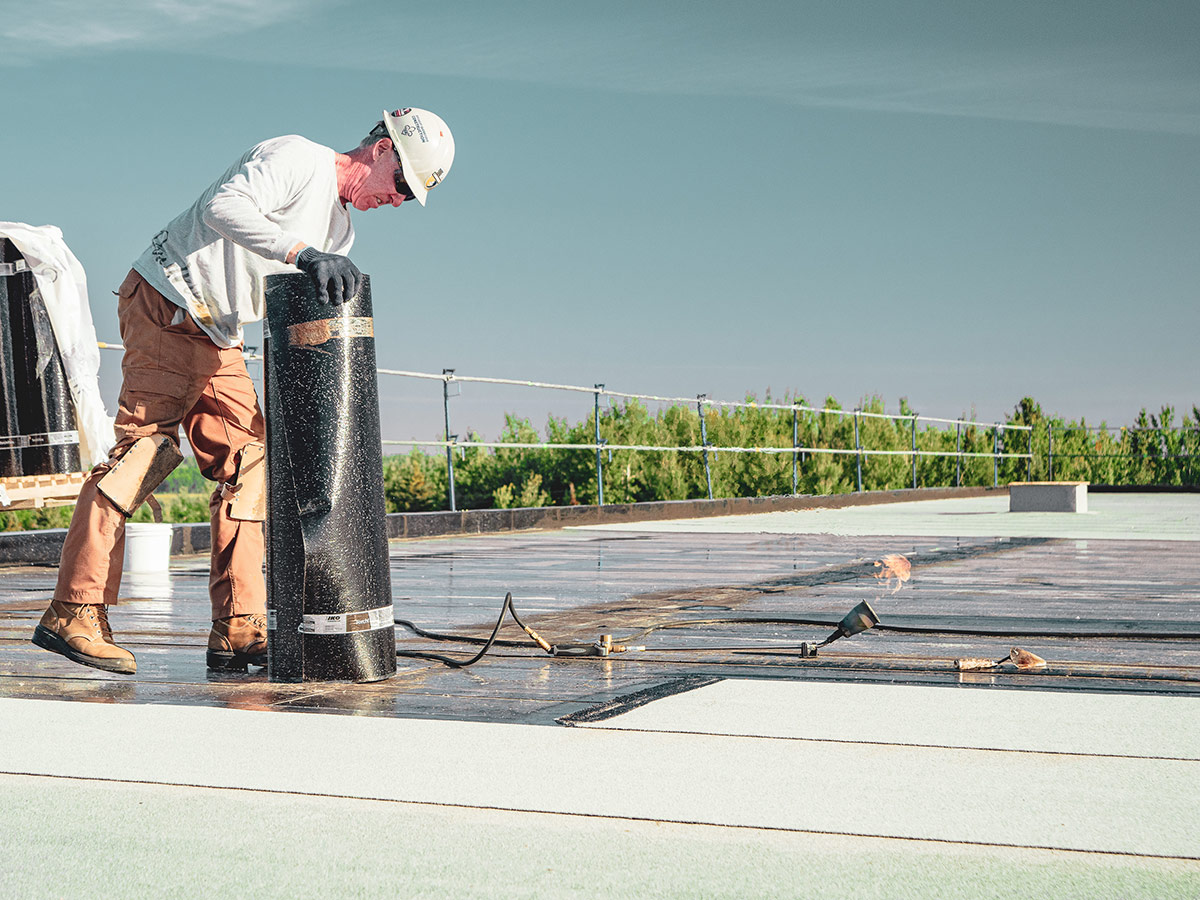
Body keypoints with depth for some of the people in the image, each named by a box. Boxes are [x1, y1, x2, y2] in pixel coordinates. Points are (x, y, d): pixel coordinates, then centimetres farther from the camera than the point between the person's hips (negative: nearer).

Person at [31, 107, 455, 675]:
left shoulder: (341, 232, 17)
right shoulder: (298, 158, -10)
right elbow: (223, 206, -28)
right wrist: (302, 252, -36)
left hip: (218, 339, 9)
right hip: (166, 307, -9)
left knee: (249, 462, 0)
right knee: (145, 448, -14)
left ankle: (237, 630, -1)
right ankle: (75, 611, -13)